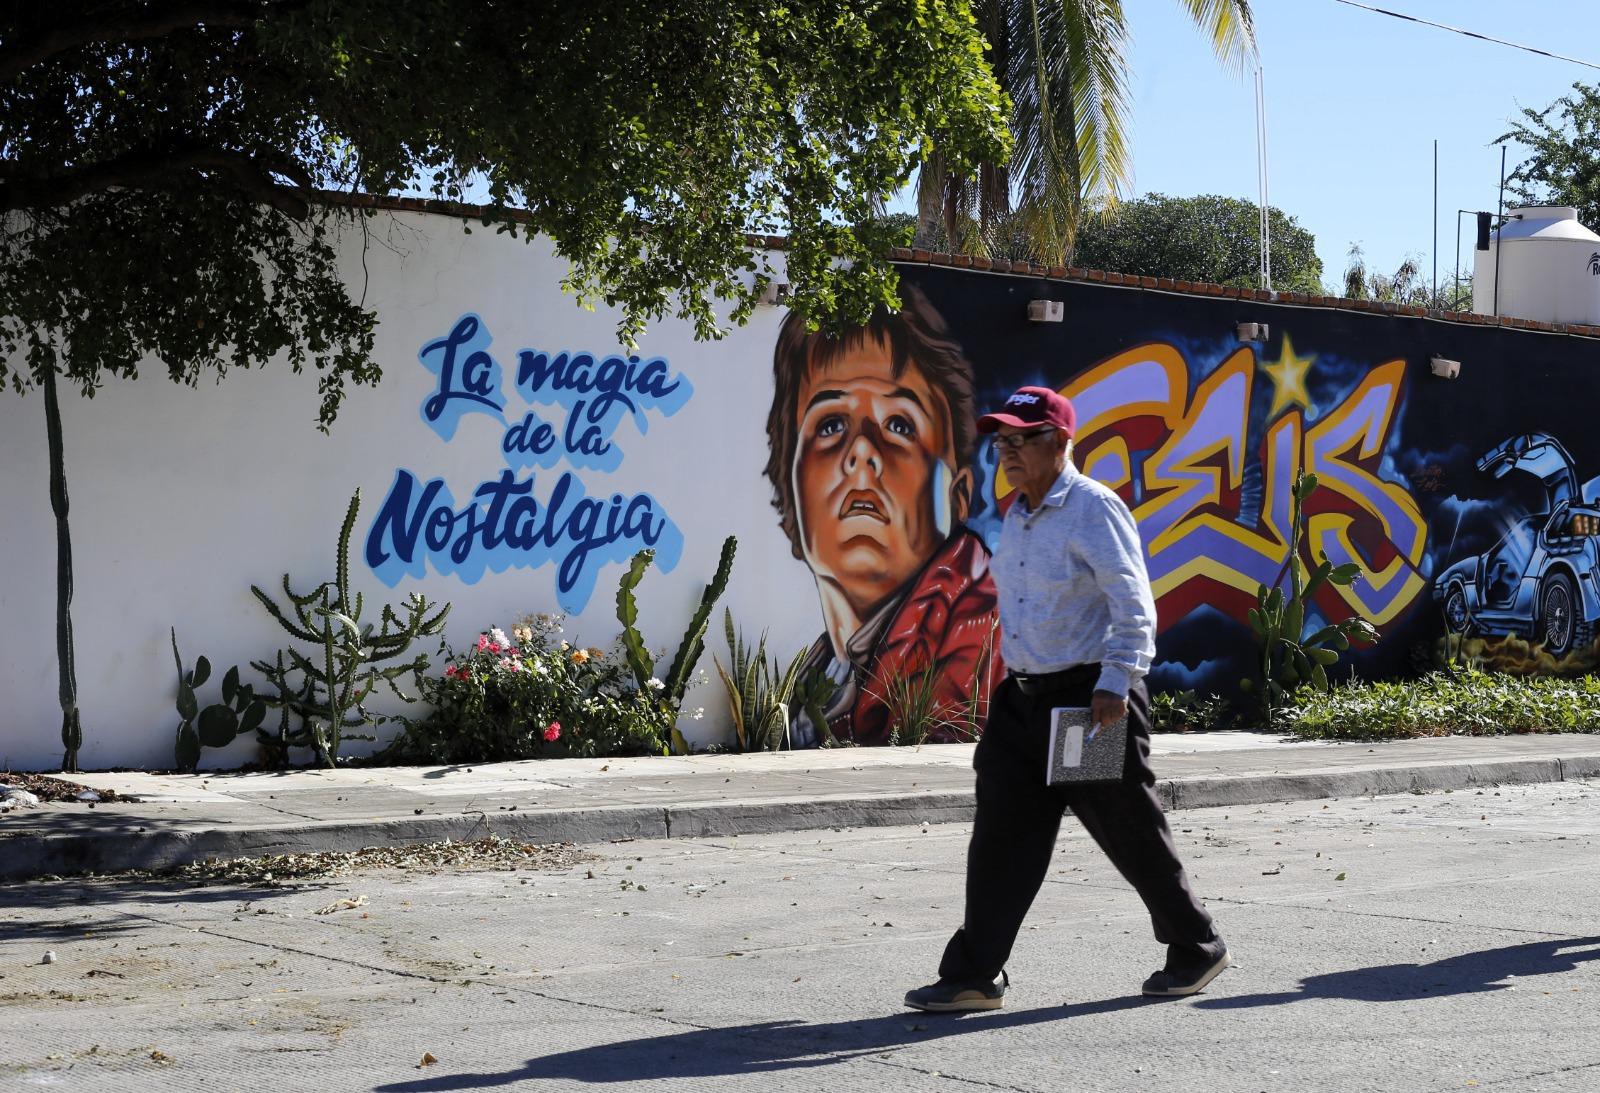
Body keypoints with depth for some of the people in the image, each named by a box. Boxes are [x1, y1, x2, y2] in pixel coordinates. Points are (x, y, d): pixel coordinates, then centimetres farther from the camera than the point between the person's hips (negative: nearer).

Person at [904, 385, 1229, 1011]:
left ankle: (1197, 947, 22)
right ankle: (974, 974, 3)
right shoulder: (1016, 516, 13)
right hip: (1026, 695, 8)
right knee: (1001, 831, 1)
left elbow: (1134, 605, -17)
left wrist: (1115, 684, -23)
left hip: (1090, 695, -8)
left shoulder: (1094, 509, -13)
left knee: (1131, 831, 3)